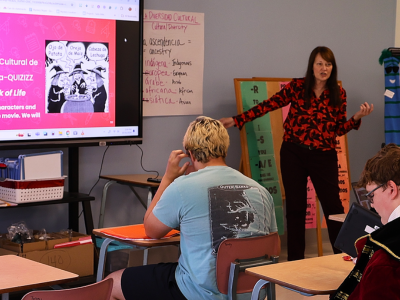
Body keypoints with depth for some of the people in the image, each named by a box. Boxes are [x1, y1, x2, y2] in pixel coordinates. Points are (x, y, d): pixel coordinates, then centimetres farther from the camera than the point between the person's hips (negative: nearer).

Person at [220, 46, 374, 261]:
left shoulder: (338, 94, 3)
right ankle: (295, 259, 17)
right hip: (293, 154, 0)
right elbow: (268, 105, 0)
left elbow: (340, 129, 7)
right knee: (295, 206, 7)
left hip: (324, 156, 0)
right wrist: (237, 120, -3)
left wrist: (358, 117, -10)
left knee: (333, 206, -2)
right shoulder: (296, 86, -1)